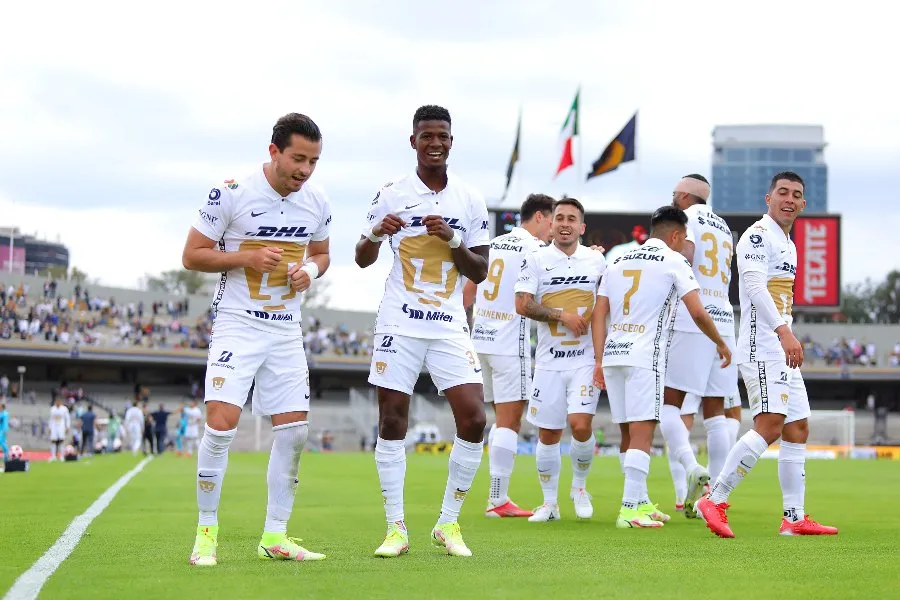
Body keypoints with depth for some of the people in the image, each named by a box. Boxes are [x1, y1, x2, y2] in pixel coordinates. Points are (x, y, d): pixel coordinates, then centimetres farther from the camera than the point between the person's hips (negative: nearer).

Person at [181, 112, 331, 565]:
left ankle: (274, 536, 13)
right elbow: (192, 255, -7)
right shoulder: (231, 194, -12)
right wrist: (247, 258, -21)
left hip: (286, 331, 5)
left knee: (293, 430, 2)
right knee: (221, 423, -16)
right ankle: (206, 532, -2)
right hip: (237, 324, -5)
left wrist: (311, 269, -5)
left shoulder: (318, 204, 2)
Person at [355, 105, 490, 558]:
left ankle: (448, 524, 6)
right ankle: (396, 528, 6)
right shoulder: (391, 194, 2)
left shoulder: (470, 200, 6)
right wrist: (376, 234, -13)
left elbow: (480, 272, 7)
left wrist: (453, 240, -11)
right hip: (399, 324, -1)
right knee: (391, 421, -3)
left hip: (450, 325, 1)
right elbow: (362, 260, 8)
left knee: (474, 419, -8)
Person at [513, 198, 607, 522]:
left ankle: (579, 487, 11)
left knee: (581, 425, -15)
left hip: (586, 359, 0)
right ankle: (550, 502, 18)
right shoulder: (536, 260, 1)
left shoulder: (596, 259, 8)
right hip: (549, 361, 0)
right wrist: (562, 315, -14)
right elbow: (522, 304, -7)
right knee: (548, 434, 4)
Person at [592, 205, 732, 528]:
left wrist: (599, 362, 13)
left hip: (612, 354, 6)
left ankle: (641, 502, 19)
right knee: (642, 434, -8)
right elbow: (698, 313, -5)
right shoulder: (673, 261, 1)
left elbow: (599, 315, 14)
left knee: (629, 435, 12)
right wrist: (721, 344, 9)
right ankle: (630, 509, -14)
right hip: (645, 356, -6)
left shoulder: (618, 261, 18)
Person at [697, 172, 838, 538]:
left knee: (798, 429, 8)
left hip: (782, 351, 10)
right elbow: (754, 286, -24)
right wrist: (784, 331, -35)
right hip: (761, 347, -10)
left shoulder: (787, 244, 21)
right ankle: (715, 500, -14)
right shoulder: (758, 236, -10)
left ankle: (795, 518, 11)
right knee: (770, 426, -19)